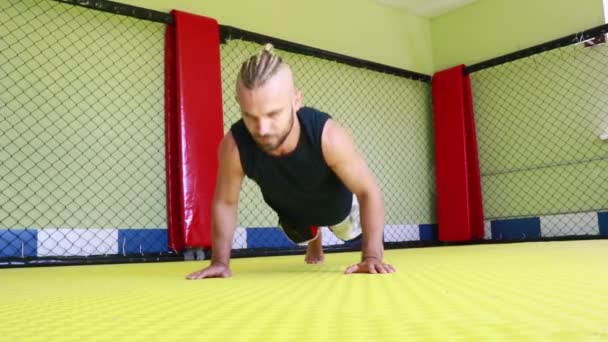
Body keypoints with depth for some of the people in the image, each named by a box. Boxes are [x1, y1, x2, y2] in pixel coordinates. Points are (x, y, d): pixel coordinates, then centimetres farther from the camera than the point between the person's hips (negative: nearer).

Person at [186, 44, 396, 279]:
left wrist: (371, 256, -39)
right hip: (291, 212, 2)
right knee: (303, 238, 35)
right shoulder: (234, 146, -42)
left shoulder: (328, 136, -47)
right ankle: (314, 239, 71)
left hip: (336, 204, -2)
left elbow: (368, 191, -33)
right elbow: (224, 202, -22)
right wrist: (220, 262, -22)